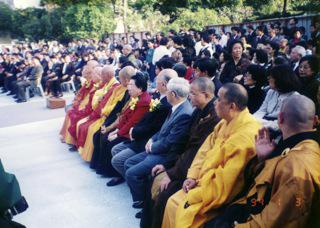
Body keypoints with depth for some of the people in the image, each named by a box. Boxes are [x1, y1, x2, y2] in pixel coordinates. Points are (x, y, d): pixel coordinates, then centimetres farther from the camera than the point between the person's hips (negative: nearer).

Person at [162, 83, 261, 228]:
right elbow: (206, 149, 9)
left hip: (218, 193, -8)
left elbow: (224, 184, -28)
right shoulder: (226, 122, 2)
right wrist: (192, 176, -2)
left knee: (178, 208, -11)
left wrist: (194, 195, -17)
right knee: (172, 203, 2)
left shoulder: (245, 137, -29)